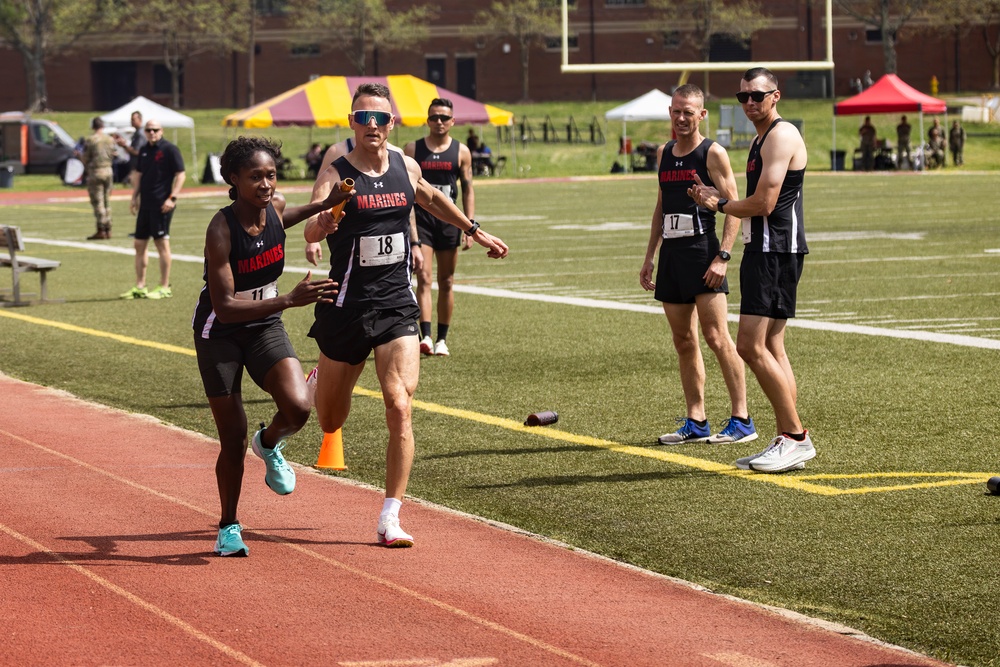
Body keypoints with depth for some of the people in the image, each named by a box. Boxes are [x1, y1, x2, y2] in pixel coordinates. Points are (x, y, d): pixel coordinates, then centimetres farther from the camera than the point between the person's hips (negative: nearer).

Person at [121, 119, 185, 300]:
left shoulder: (169, 149, -8)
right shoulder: (144, 150, 13)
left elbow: (180, 175, -11)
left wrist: (172, 198, -18)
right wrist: (134, 197, 14)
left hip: (161, 205, -8)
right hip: (145, 204, 8)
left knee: (162, 243, -4)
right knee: (139, 244, 9)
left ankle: (164, 288, 1)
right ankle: (140, 287, 16)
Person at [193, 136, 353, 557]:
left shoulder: (275, 208, -9)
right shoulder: (221, 229, -25)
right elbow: (225, 307, -29)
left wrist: (324, 206, 10)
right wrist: (290, 300, -37)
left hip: (266, 328, 4)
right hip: (219, 333, -4)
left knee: (298, 408, -21)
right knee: (233, 441, 1)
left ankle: (269, 445, 15)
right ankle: (228, 527, 24)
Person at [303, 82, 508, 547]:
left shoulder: (406, 167, 4)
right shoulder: (336, 175, -11)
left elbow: (433, 200, 28)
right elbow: (311, 232, -28)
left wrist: (475, 231, 36)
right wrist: (324, 221, -51)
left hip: (397, 305, 2)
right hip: (346, 308, -2)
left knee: (400, 409, -15)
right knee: (329, 424, 13)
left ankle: (390, 518, -10)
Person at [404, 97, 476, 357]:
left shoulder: (461, 152, 6)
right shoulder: (412, 149, 3)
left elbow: (468, 189, 7)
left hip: (449, 220, 2)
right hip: (420, 219, -2)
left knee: (446, 282, 7)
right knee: (424, 279, -13)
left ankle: (442, 339, 15)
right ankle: (425, 337, -21)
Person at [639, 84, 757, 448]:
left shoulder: (713, 154, -6)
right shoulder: (664, 154, 15)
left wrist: (722, 256, -18)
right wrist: (649, 257, 19)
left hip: (702, 251, -7)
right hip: (671, 253, 7)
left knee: (717, 338, -10)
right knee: (683, 342, 7)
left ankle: (741, 420, -8)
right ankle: (695, 421, 12)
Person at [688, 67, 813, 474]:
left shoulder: (781, 136, -12)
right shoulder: (761, 139, 21)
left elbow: (764, 203, -18)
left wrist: (720, 206, -4)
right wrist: (719, 198, 11)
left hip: (776, 252, -11)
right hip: (763, 250, 11)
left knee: (751, 346, -14)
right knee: (770, 348, 9)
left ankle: (796, 437, -11)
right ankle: (788, 441, 11)